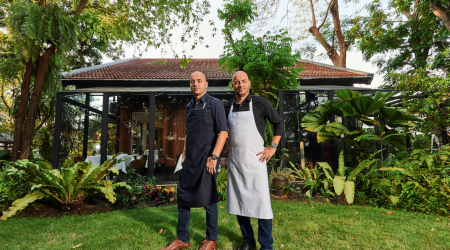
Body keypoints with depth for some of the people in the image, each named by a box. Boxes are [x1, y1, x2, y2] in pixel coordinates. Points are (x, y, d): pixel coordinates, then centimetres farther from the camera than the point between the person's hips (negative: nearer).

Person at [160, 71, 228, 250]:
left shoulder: (214, 104, -5)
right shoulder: (189, 106, 14)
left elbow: (223, 132, -12)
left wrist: (214, 157, -18)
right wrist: (184, 154, 16)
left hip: (207, 158, -6)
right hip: (190, 160, 7)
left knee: (208, 199, 4)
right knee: (183, 197, 10)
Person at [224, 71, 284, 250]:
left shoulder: (260, 103, -3)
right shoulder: (228, 107, 8)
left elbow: (279, 123, 2)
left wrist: (273, 147, -5)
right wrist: (226, 148, 12)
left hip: (255, 159, -4)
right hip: (234, 160, 4)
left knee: (261, 201, -1)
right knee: (238, 201, 11)